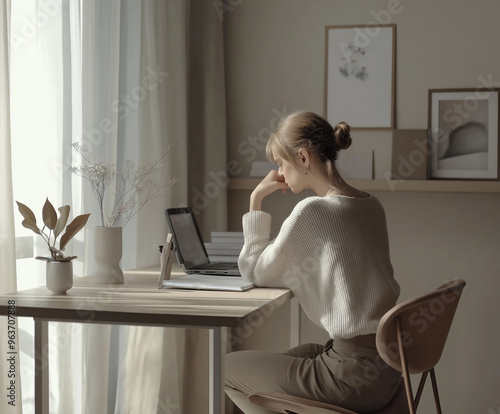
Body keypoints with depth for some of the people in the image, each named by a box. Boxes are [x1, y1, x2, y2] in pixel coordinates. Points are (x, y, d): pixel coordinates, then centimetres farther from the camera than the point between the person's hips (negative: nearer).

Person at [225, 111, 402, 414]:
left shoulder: (312, 211, -17)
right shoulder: (371, 205, 7)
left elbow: (256, 273, -6)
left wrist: (256, 201, -1)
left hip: (355, 376, -9)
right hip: (388, 364, 9)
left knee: (227, 367, 8)